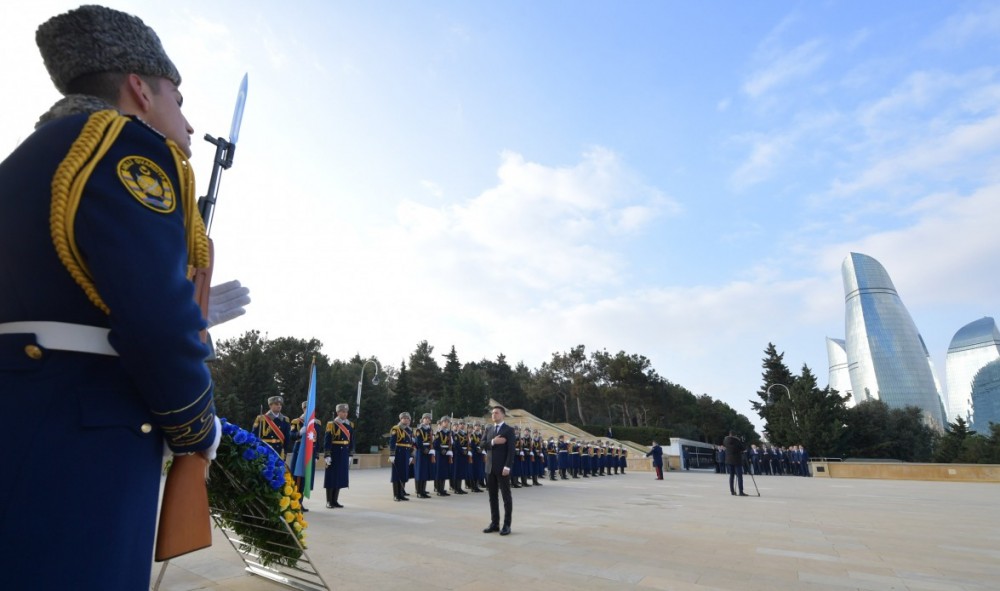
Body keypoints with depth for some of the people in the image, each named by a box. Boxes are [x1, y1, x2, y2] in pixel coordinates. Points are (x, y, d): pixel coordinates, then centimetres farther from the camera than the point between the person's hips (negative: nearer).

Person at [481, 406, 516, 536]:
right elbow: (483, 444, 3)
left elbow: (511, 449, -11)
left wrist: (507, 466, -19)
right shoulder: (489, 430, 14)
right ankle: (494, 523, 20)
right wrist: (493, 441, -15)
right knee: (492, 496, 11)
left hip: (502, 467, -6)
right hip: (490, 467, 6)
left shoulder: (509, 430, -4)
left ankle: (507, 525, 7)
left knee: (506, 496, 1)